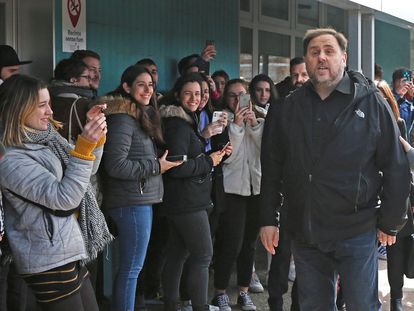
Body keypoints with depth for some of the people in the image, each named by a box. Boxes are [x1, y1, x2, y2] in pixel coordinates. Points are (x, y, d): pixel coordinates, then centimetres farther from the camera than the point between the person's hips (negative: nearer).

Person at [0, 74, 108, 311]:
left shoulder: (46, 137, 6)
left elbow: (85, 171, 16)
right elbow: (65, 197, -24)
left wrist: (96, 137, -2)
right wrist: (84, 147, -28)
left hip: (69, 252, 8)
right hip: (49, 262, -8)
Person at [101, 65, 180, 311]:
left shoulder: (143, 115, 14)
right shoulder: (123, 118, -15)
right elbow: (115, 165, -22)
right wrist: (156, 166, -15)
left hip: (141, 200, 10)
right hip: (132, 201, -10)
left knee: (130, 266, 16)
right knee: (132, 267, -5)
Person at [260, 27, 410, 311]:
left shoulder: (371, 102, -5)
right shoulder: (291, 106, 5)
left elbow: (396, 167, -3)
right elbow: (273, 167, 9)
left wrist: (390, 223, -3)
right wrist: (268, 219, 5)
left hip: (357, 232, -3)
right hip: (304, 232, 4)